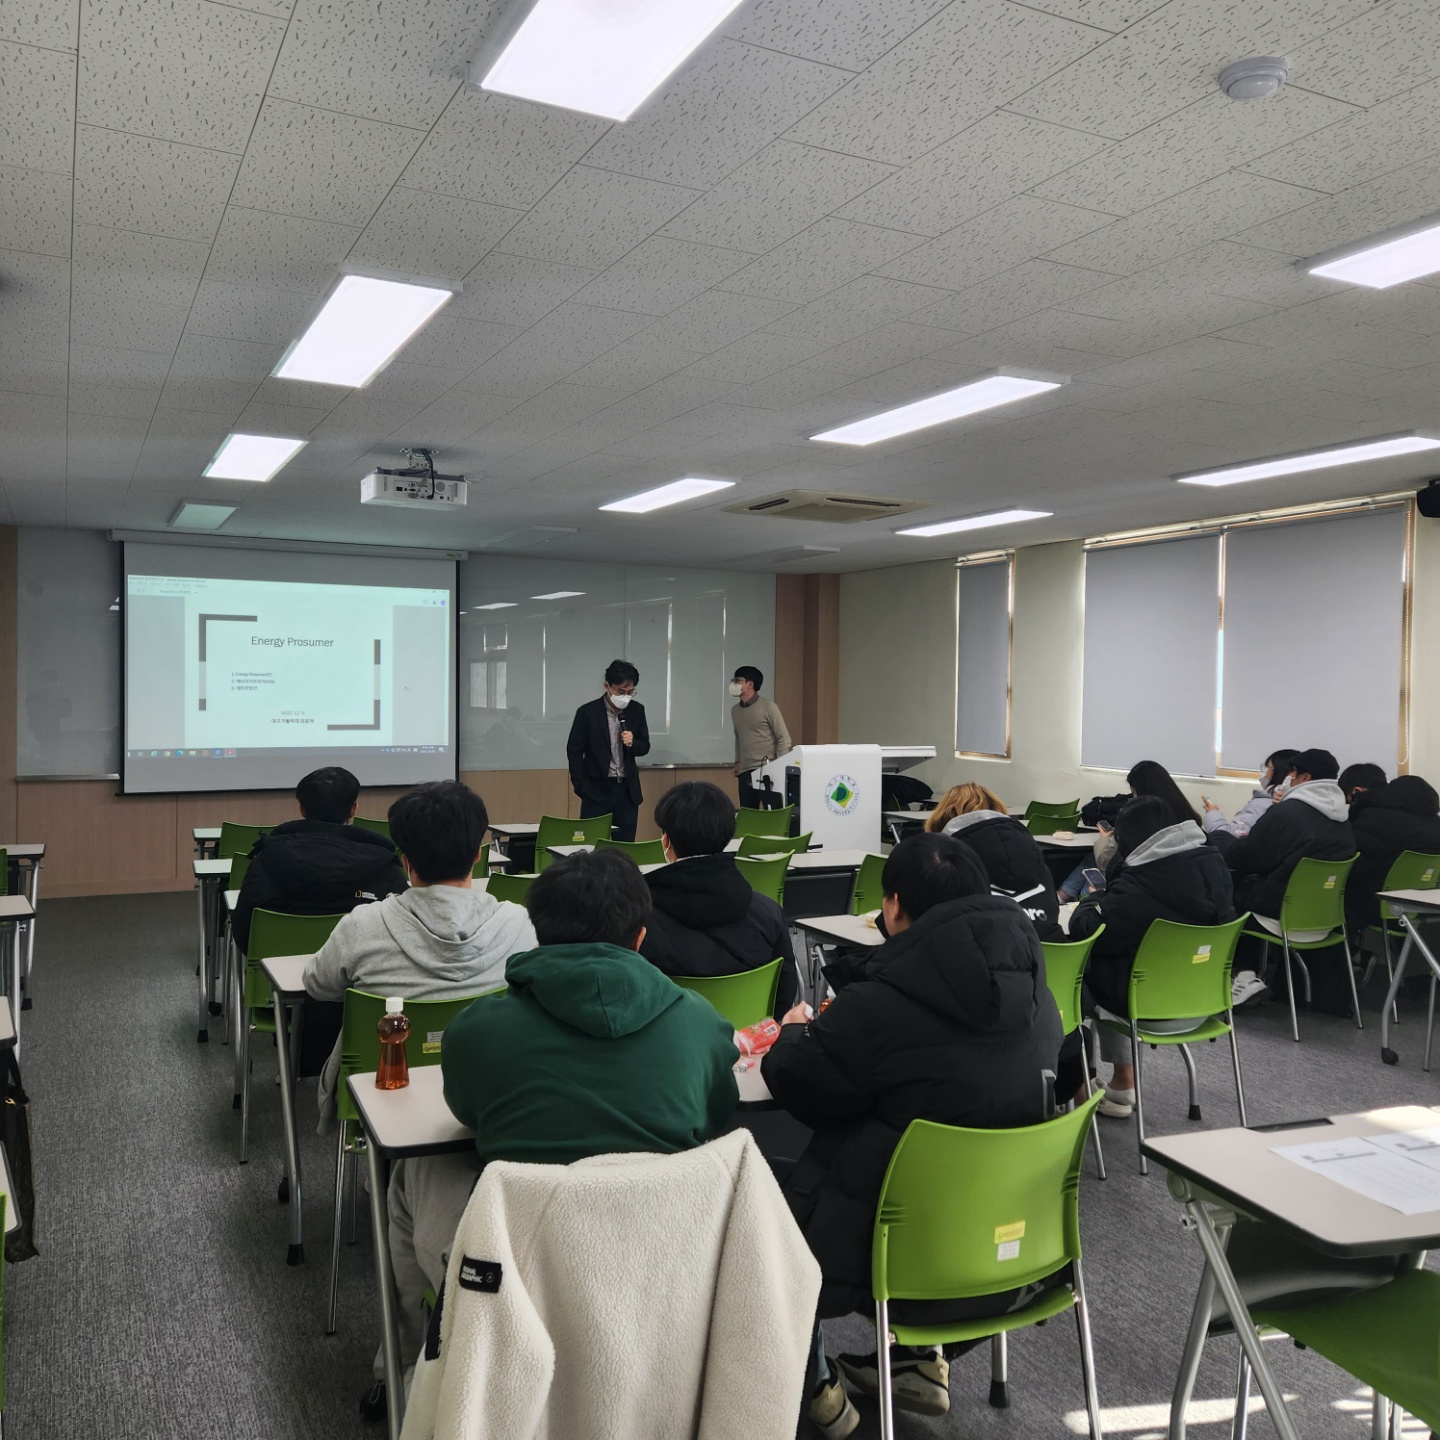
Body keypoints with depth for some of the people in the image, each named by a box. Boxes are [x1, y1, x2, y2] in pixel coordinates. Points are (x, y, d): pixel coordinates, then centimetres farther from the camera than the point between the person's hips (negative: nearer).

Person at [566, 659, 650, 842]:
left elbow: (645, 747, 10)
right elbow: (574, 751, -2)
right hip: (597, 789, -3)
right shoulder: (587, 712, -8)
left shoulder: (637, 710, 2)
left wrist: (633, 743, -12)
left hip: (628, 790, 3)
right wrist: (581, 786, -4)